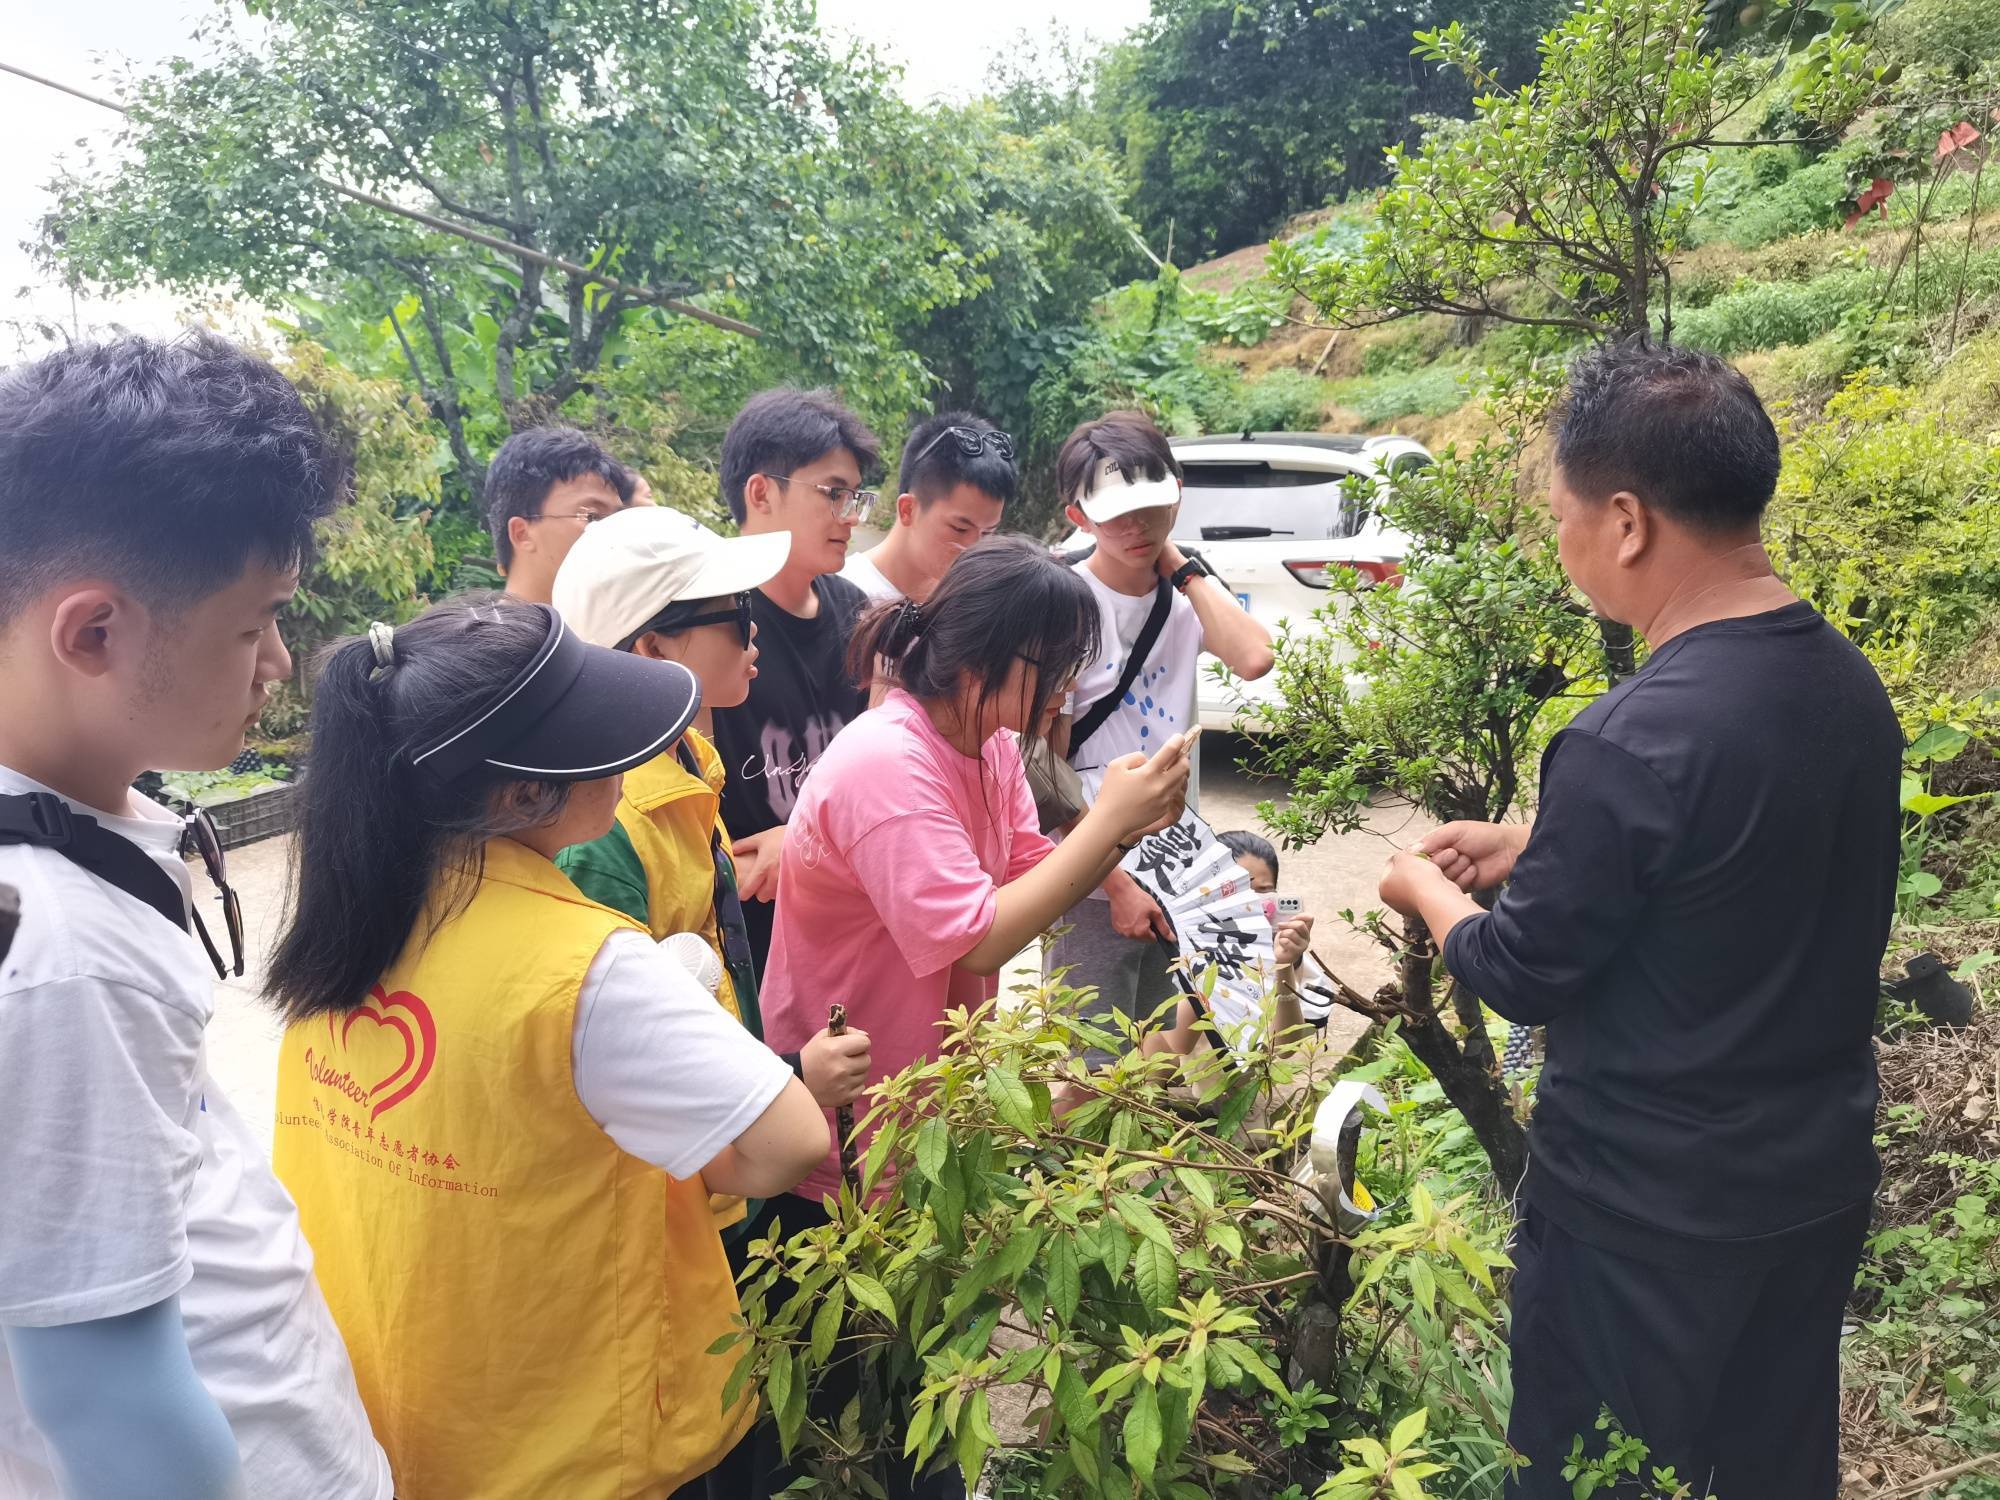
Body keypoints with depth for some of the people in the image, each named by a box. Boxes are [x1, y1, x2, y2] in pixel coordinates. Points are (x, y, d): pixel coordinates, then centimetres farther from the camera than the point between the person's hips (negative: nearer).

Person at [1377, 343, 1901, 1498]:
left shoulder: (1634, 739, -29)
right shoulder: (1850, 684, -3)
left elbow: (1522, 974, -17)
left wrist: (1427, 890, 2)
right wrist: (1534, 847, 12)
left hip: (1650, 1209, -7)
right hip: (1820, 1177, 8)